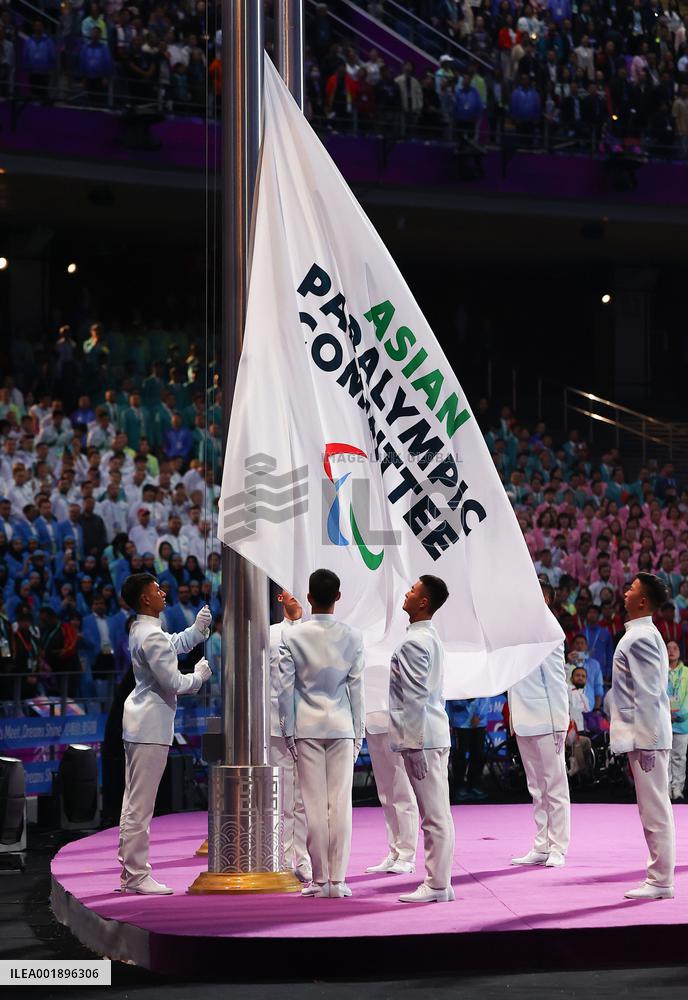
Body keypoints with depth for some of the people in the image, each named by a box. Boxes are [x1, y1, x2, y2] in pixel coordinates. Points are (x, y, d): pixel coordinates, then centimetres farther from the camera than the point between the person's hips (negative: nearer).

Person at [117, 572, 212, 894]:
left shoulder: (142, 631, 13)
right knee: (141, 804, -7)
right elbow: (172, 682, -19)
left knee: (133, 801, 12)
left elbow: (176, 644, 31)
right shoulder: (152, 636, -18)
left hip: (137, 723, 11)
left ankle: (128, 873, 17)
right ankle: (137, 876, -5)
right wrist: (199, 676, -2)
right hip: (151, 725, -11)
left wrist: (199, 627, 16)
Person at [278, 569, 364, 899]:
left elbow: (285, 688, -4)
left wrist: (287, 731, 4)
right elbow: (356, 687, 2)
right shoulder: (353, 637, -1)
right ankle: (337, 881, 3)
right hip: (341, 726, 1)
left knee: (314, 806, 2)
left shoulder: (292, 636, -5)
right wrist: (358, 732, 9)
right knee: (341, 804, 2)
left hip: (307, 727, -1)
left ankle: (320, 881, 5)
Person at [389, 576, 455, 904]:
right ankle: (439, 883, 15)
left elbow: (415, 698, -18)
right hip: (436, 735, 10)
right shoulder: (431, 637, 16)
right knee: (436, 815, 11)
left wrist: (414, 746, -18)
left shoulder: (414, 642, -14)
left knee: (434, 816, -6)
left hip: (422, 738, -10)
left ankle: (436, 885, -3)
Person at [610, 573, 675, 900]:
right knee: (654, 811, 12)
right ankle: (659, 878, 17)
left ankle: (660, 882, -2)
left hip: (646, 736, -10)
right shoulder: (643, 634, 16)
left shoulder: (640, 638, -15)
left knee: (654, 811, -5)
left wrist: (645, 743, -20)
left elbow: (648, 694, -19)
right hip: (644, 735, 10)